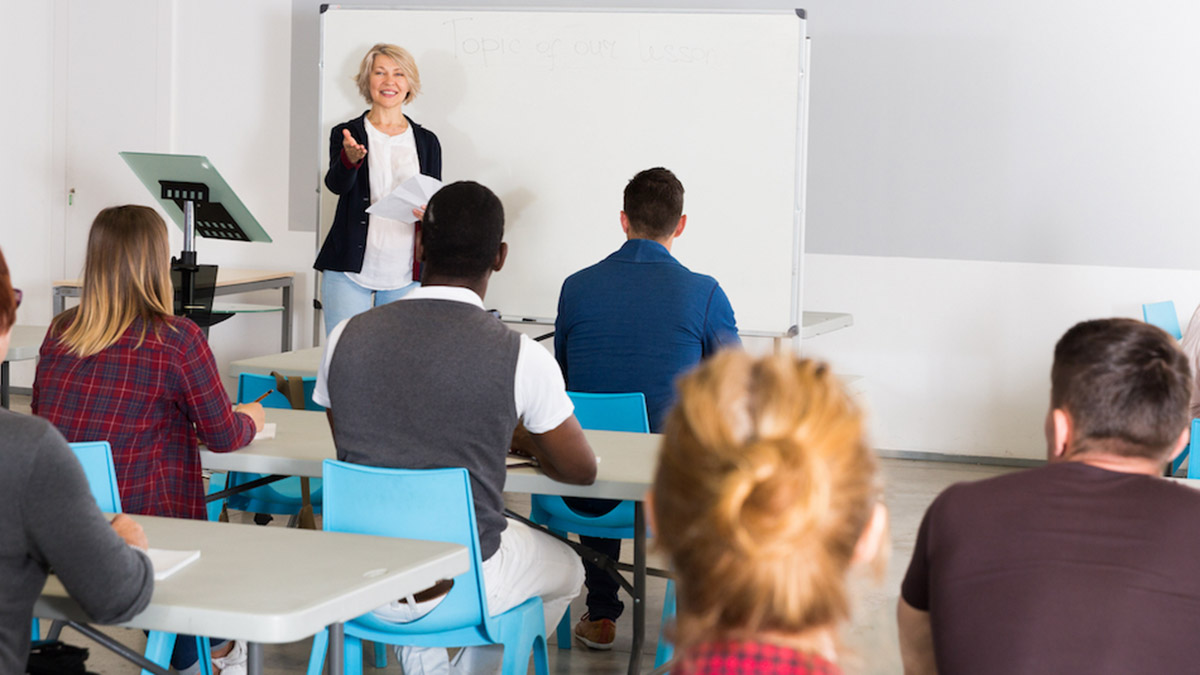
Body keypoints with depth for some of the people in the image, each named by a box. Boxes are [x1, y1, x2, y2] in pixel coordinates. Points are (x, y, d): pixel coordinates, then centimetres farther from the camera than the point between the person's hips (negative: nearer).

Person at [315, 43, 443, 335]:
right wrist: (350, 159, -34)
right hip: (350, 272, -2)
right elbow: (336, 184, -11)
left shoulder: (426, 141, 11)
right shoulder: (346, 134, 5)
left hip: (405, 274, 2)